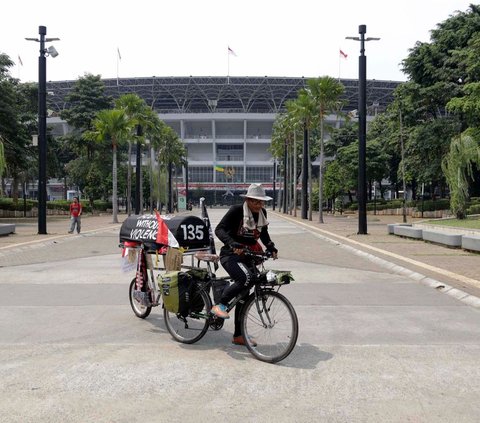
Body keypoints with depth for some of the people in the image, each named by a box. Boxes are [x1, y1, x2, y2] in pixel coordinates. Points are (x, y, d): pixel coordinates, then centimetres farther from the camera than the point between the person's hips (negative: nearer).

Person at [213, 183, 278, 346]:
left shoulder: (262, 213, 5)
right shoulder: (237, 210, -14)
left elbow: (263, 233, 20)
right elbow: (219, 229, -21)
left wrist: (271, 248, 3)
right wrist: (231, 243, -37)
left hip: (247, 256, 7)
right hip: (230, 255, -7)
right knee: (247, 278, -35)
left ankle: (238, 336, 20)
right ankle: (220, 305, -17)